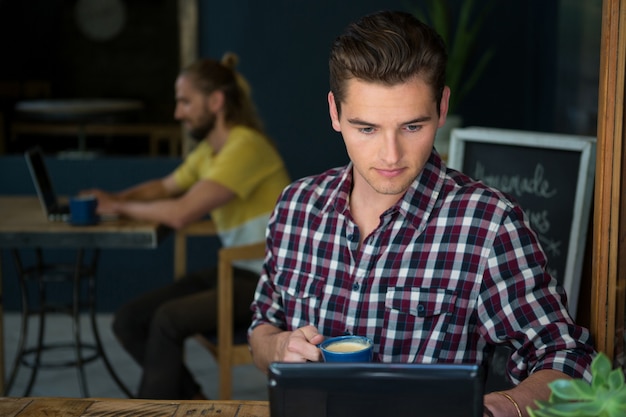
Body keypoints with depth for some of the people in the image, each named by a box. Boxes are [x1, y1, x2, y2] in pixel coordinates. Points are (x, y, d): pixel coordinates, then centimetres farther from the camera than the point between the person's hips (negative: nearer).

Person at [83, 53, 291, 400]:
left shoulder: (246, 147, -20)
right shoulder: (208, 150, 11)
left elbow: (181, 213, -27)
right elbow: (165, 187, 28)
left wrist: (121, 208, -10)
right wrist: (117, 198, 8)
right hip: (235, 271, 10)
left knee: (168, 319, -27)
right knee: (128, 321, -3)